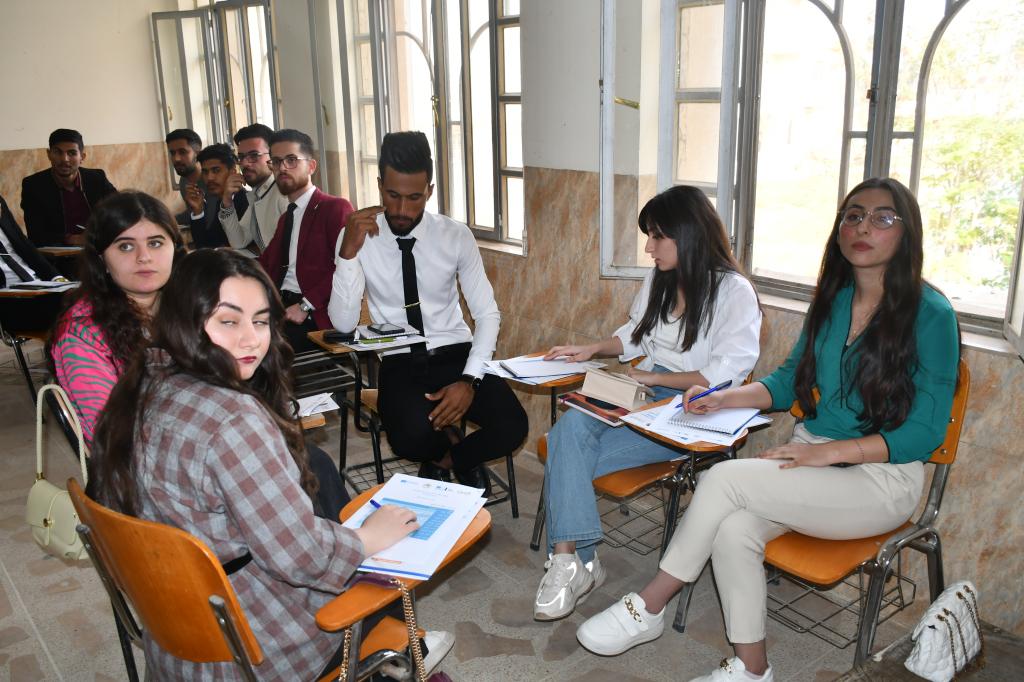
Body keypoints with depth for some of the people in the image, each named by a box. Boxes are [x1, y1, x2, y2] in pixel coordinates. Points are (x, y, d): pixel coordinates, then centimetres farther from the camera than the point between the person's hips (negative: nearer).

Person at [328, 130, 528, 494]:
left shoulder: (456, 236, -3)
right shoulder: (359, 237, -4)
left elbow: (487, 314, -2)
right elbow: (343, 323, -9)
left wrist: (469, 380, -17)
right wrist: (349, 252, -22)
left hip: (456, 355, 1)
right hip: (400, 364, -1)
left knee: (511, 426, -24)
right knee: (412, 437, -32)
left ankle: (450, 458, 12)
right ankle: (450, 442, 8)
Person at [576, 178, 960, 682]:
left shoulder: (930, 314, -10)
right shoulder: (832, 300, 8)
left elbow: (926, 432, -11)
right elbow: (788, 381, 18)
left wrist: (827, 452, -20)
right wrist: (726, 398, 0)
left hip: (881, 477, -5)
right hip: (812, 456, 5)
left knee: (723, 478, -25)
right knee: (732, 530, -26)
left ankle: (648, 607, -7)